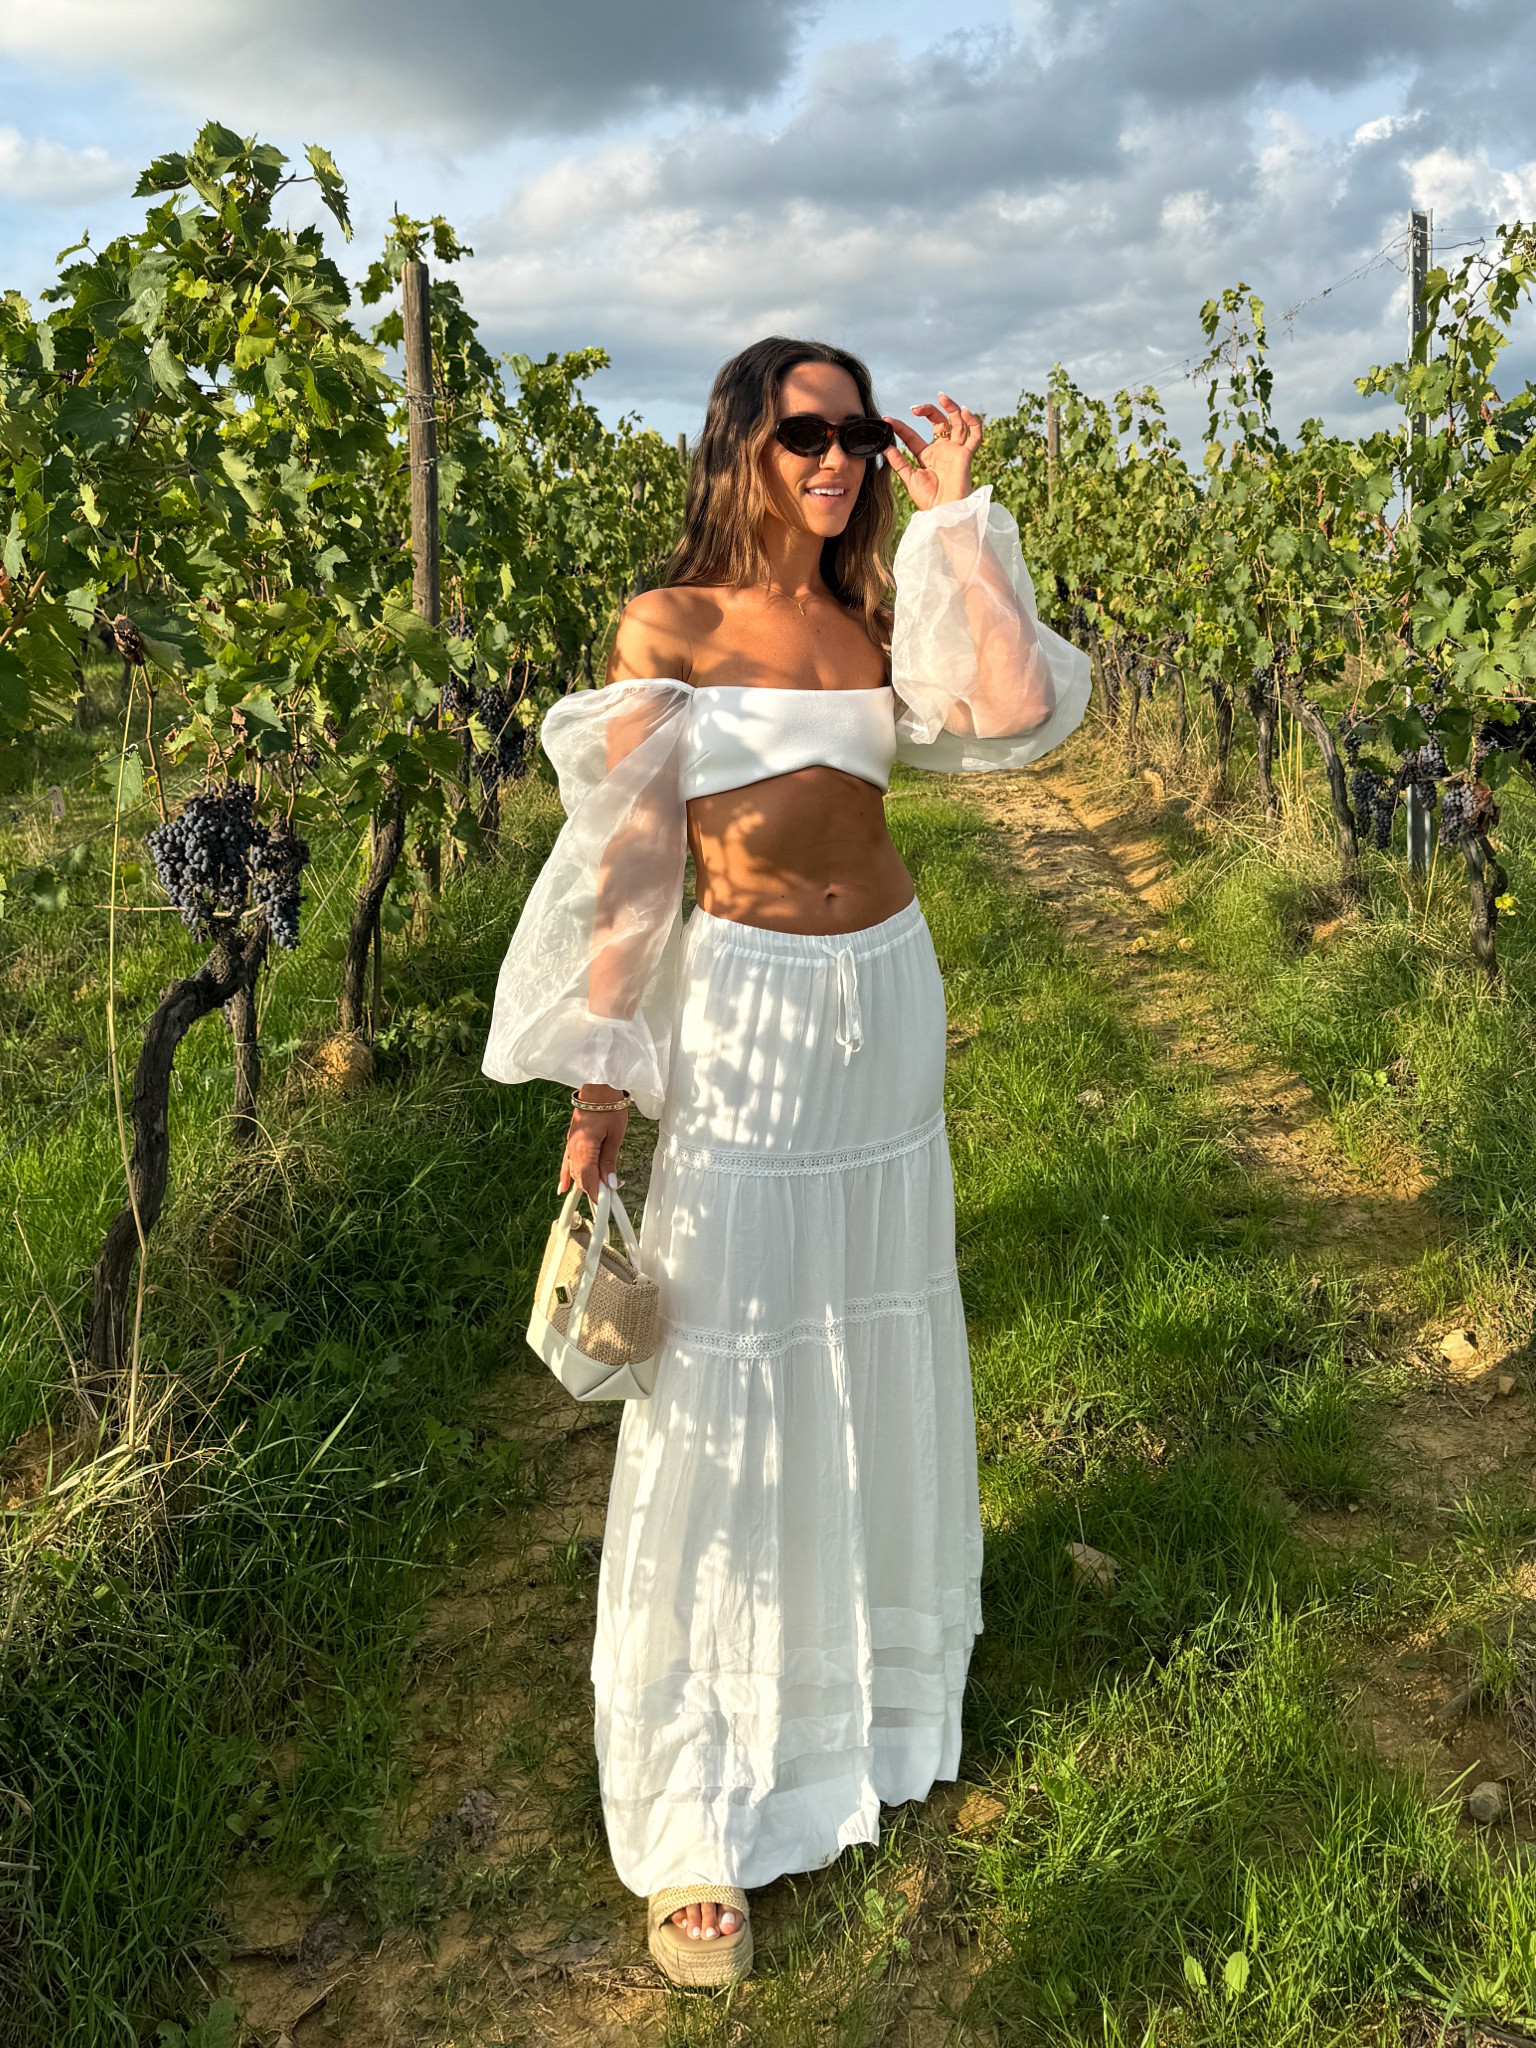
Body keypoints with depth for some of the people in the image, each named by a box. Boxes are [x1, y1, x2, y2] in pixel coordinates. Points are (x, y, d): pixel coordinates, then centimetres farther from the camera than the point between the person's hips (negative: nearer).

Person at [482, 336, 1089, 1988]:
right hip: (743, 1014, -5)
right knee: (727, 1389, 0)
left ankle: (870, 1684, 42)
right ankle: (701, 1817, 15)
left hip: (890, 1000, 5)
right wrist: (598, 1087, -9)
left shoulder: (874, 620, 7)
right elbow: (623, 869, -7)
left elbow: (1022, 707, -13)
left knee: (878, 1362, 17)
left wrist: (953, 518, -5)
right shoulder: (667, 628, -5)